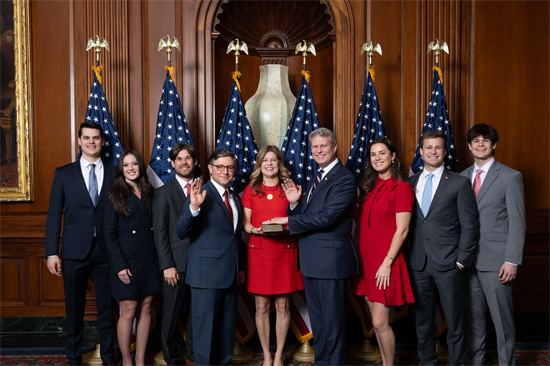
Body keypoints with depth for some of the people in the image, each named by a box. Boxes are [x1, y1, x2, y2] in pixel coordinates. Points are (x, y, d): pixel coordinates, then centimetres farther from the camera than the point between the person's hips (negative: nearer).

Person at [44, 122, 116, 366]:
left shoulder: (114, 174, 6)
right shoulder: (64, 174, 5)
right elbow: (54, 215, 2)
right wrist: (52, 252, -4)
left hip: (107, 250, 1)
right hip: (75, 251, 0)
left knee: (107, 306, 9)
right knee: (74, 308, 9)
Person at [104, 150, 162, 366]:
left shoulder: (149, 193, 9)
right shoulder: (115, 196, -4)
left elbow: (155, 227, 9)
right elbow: (109, 235, -6)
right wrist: (120, 266, -13)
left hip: (149, 259, 4)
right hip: (127, 260, -4)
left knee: (145, 309, 9)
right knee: (128, 312, 2)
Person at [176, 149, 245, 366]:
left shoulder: (235, 199, 14)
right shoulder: (201, 195, -10)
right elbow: (182, 233, -17)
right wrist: (193, 207, -32)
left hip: (231, 274, 7)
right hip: (207, 273, -7)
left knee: (227, 327, 15)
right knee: (205, 326, 2)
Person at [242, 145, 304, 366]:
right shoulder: (251, 190, 7)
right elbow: (245, 222, 7)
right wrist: (254, 230, -14)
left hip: (284, 252, 0)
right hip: (259, 253, 0)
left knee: (282, 306, 5)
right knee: (261, 307, 4)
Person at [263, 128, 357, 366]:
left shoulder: (344, 180, -15)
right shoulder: (316, 178, 15)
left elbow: (325, 217, -24)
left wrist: (287, 220, -17)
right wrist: (294, 203, -5)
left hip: (331, 259, -9)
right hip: (311, 261, 9)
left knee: (332, 321, 4)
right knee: (317, 319, 20)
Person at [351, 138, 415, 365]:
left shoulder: (401, 188, -9)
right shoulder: (368, 186, 12)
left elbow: (402, 230, -13)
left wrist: (387, 263, -17)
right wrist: (360, 256, 7)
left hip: (386, 261, -6)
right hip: (366, 258, 7)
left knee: (380, 322, -5)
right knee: (376, 320, 13)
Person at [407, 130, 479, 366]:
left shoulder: (459, 184, 0)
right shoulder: (410, 183, 9)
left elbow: (470, 226, -2)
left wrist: (462, 260, -7)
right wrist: (407, 253, 4)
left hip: (447, 263, -3)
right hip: (417, 262, 3)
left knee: (454, 321, 4)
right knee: (422, 319, 13)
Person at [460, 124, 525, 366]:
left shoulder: (510, 177, -3)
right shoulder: (462, 177, 11)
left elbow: (517, 223, -7)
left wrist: (512, 261, -13)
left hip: (495, 261, -4)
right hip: (467, 258, 5)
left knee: (502, 318, 2)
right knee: (473, 316, 13)